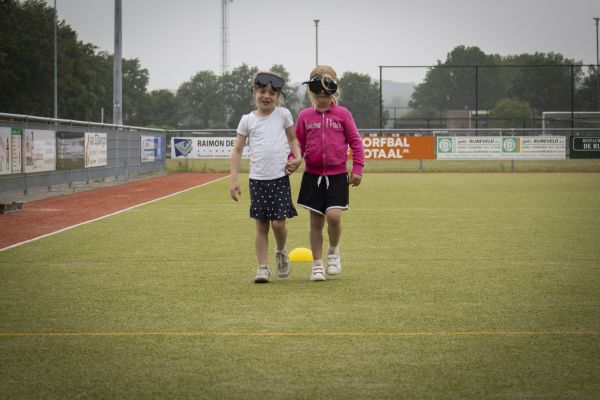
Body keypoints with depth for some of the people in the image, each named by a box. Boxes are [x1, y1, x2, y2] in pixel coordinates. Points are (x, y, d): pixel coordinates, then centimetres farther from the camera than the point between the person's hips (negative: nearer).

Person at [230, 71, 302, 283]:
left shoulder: (283, 114, 3)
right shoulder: (248, 120, 3)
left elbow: (293, 138, 15)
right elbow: (237, 150, 5)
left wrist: (297, 156, -5)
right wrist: (234, 179, -2)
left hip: (280, 177, -1)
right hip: (257, 179, 1)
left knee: (278, 223, -7)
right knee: (261, 224, 3)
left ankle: (281, 252, 23)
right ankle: (263, 267, 10)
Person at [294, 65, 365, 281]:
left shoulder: (342, 114, 0)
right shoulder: (305, 116, 4)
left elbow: (355, 142, 3)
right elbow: (298, 144, 8)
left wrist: (357, 168, -3)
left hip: (337, 176, -2)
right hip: (313, 176, 2)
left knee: (333, 216, -16)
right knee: (316, 221, 6)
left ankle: (334, 251, 11)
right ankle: (317, 264, 17)